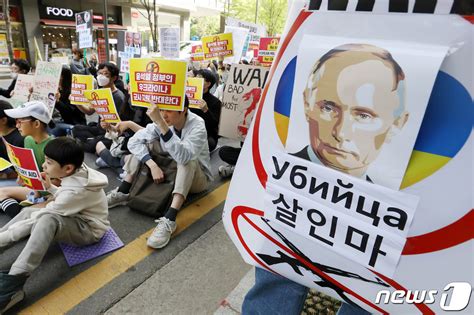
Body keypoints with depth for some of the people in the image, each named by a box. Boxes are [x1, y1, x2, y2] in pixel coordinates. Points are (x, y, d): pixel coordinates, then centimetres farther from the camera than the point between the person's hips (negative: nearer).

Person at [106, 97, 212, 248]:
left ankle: (169, 220, -43)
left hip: (196, 178, -5)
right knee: (147, 142, -11)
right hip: (170, 170, 5)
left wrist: (161, 123, -51)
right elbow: (134, 141, -15)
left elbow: (183, 156, -45)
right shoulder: (162, 121, -13)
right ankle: (123, 192, -9)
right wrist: (153, 164, -28)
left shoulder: (197, 126, -28)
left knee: (187, 160, -37)